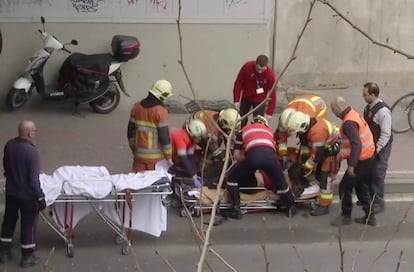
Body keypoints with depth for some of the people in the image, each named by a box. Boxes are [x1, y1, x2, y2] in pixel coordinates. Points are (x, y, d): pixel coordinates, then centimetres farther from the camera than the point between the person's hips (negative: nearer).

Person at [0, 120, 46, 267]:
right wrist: (40, 197, -16)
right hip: (27, 194, -7)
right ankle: (27, 257, 20)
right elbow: (33, 178, -24)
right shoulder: (31, 151, -26)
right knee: (28, 224, 9)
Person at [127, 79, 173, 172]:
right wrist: (168, 156, -6)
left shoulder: (136, 107, 3)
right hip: (156, 156, -5)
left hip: (140, 154, 5)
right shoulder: (161, 111, -15)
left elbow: (130, 132, 9)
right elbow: (164, 136, -15)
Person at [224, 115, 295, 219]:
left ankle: (235, 209, 15)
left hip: (253, 155, -2)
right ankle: (291, 206, 36)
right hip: (270, 155, 2)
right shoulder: (269, 131, 40)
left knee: (233, 179, 20)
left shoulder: (244, 130, 34)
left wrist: (247, 163, 40)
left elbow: (237, 155, 26)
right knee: (281, 183, 25)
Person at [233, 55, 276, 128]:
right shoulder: (247, 67, -25)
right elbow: (238, 83, -14)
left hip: (260, 100, -2)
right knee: (241, 120, 10)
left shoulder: (270, 74, -26)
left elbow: (272, 93, -21)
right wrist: (236, 100, -15)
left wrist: (269, 112, -23)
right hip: (245, 98, 2)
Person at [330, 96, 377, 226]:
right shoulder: (353, 114, 8)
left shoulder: (349, 122, -23)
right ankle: (369, 217, 23)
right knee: (362, 187, 18)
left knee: (345, 187, 2)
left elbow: (356, 144, -30)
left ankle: (346, 216, 14)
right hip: (367, 158, 10)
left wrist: (351, 165, -28)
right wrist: (342, 153, 26)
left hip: (361, 161, -10)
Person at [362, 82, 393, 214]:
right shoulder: (368, 107, 1)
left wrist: (376, 149, -22)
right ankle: (369, 197, 34)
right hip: (370, 145, 8)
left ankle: (378, 203, 12)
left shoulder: (383, 111, -26)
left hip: (381, 147, -8)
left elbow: (386, 134, -24)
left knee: (378, 174, 0)